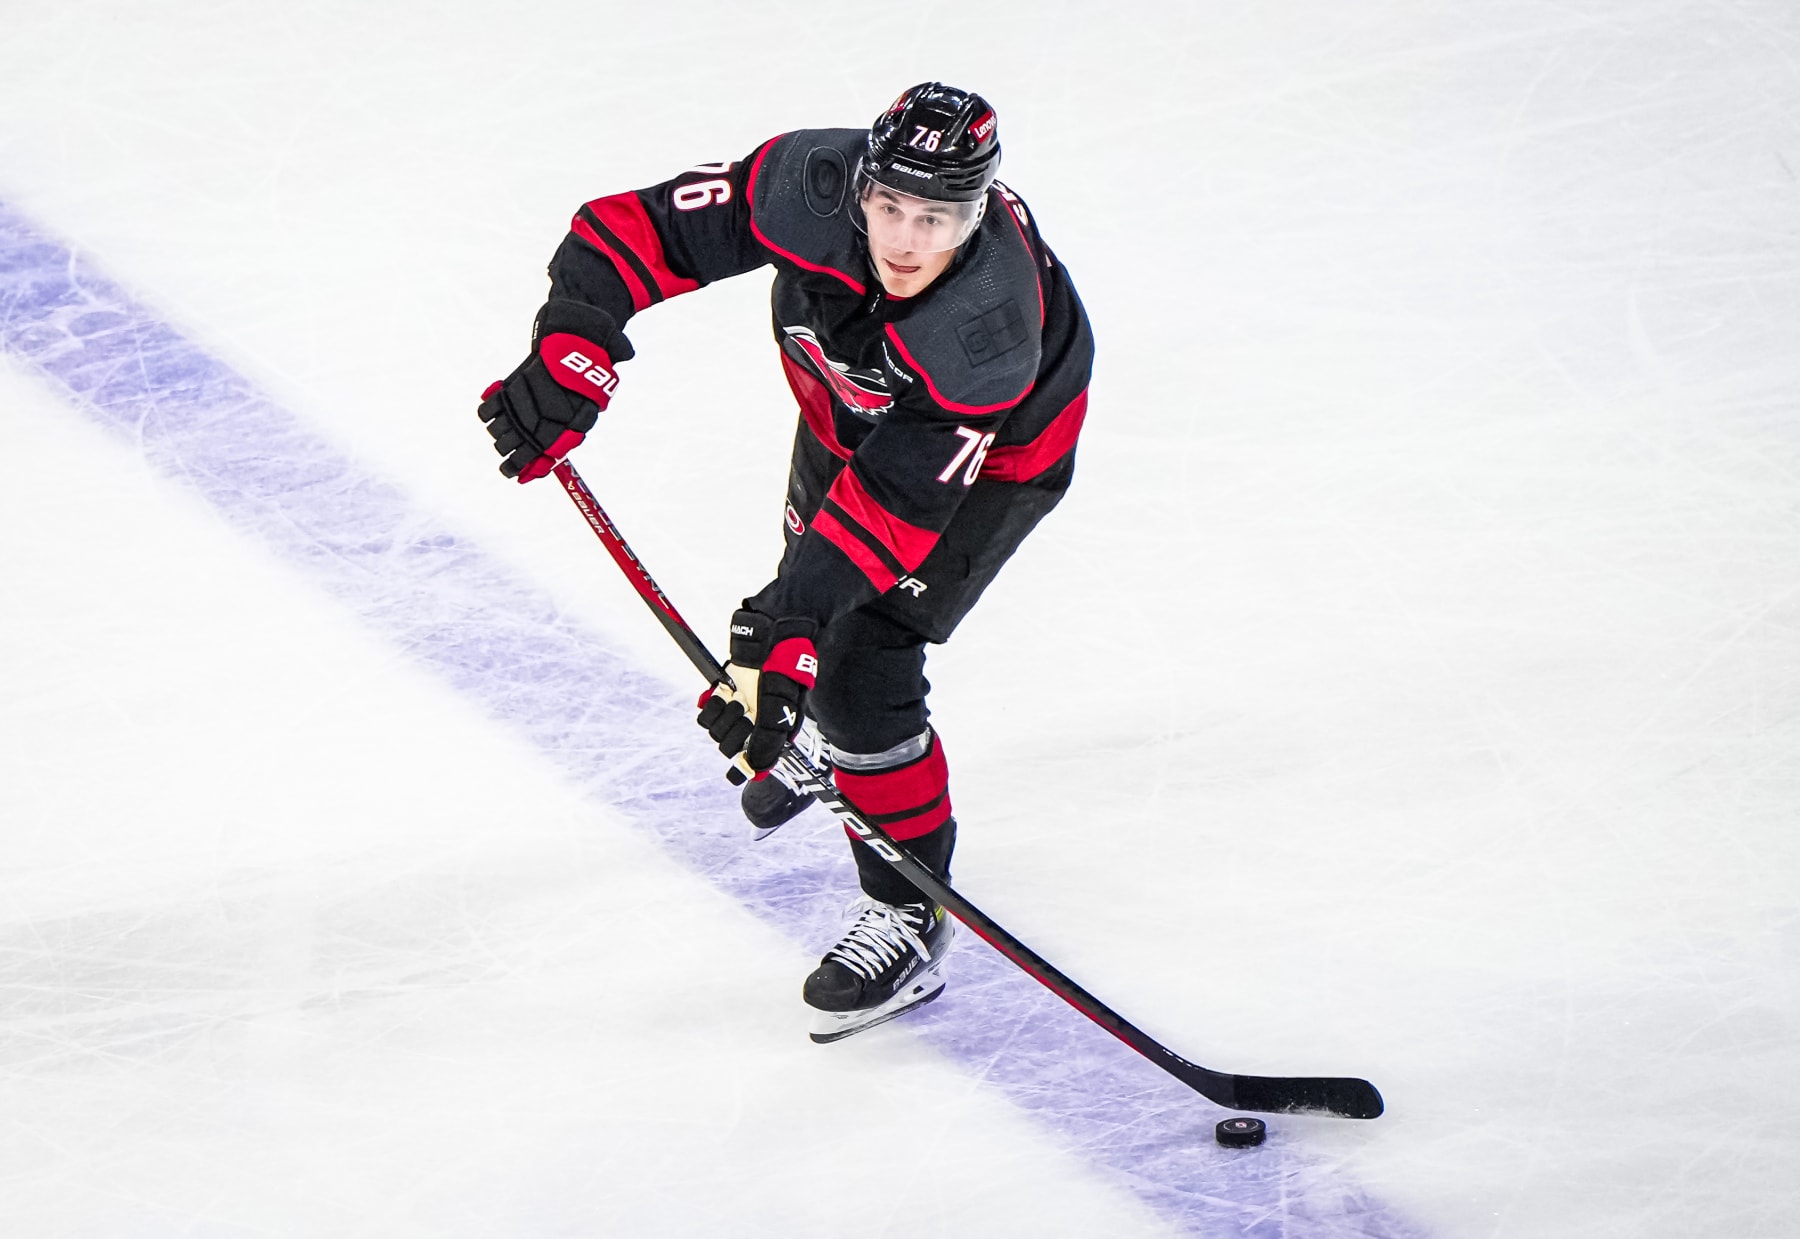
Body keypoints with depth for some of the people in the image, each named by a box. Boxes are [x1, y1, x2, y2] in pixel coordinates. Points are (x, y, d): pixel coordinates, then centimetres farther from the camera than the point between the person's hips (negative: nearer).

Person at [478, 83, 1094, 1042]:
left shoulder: (988, 326, -44)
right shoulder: (812, 188, -36)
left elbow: (899, 500, -43)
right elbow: (640, 228, -27)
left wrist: (779, 634, -45)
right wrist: (566, 360, -35)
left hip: (990, 457, -6)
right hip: (851, 399, 6)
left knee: (862, 667, -15)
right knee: (814, 564, 28)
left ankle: (909, 916, 2)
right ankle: (821, 734, 62)